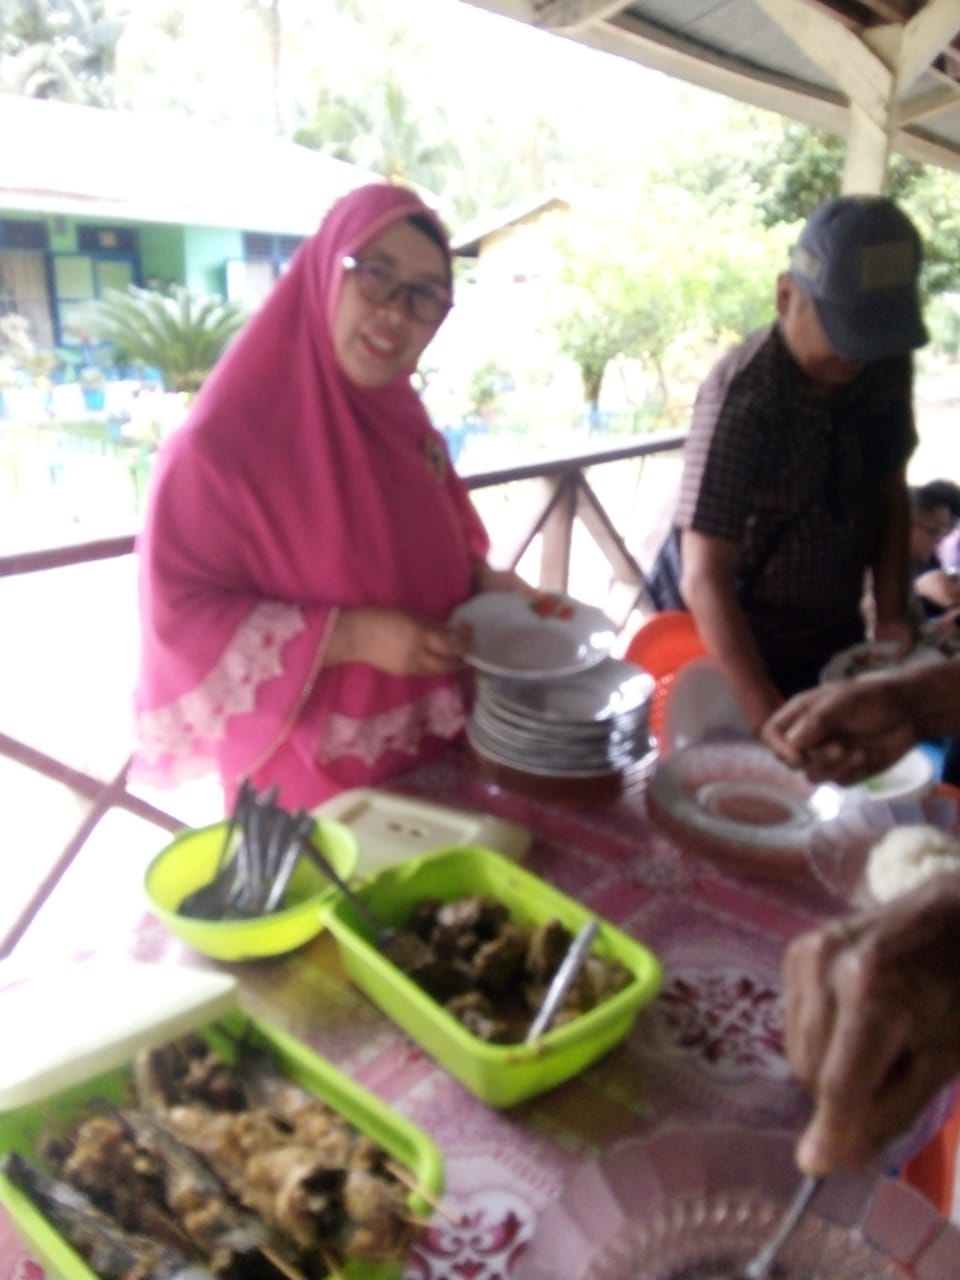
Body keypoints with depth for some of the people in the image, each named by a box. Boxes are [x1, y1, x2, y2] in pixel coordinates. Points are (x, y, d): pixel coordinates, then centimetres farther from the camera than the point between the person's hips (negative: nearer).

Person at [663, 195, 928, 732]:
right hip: (750, 650, -6)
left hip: (841, 638, 6)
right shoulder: (743, 396, -27)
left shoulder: (887, 368, -8)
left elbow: (890, 495, 6)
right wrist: (772, 719, -35)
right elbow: (704, 580, -30)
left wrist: (893, 615, -6)